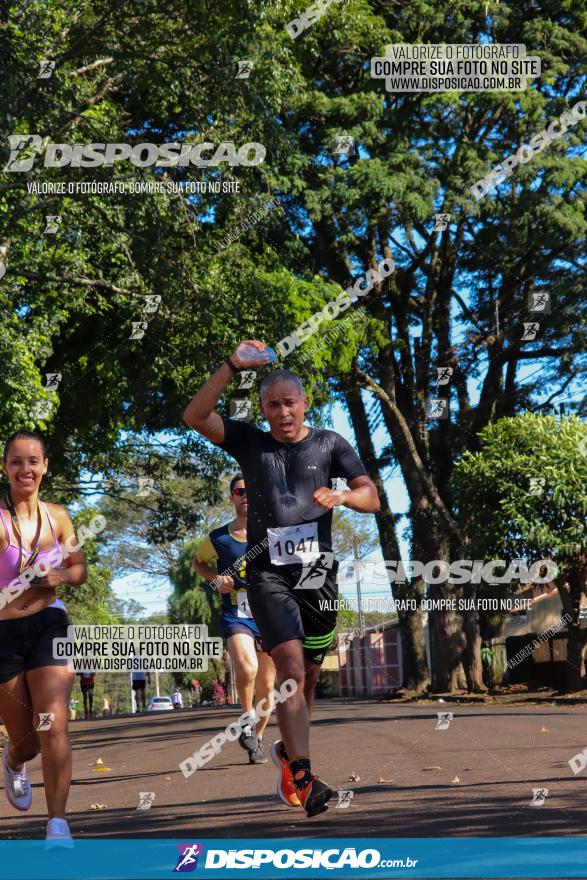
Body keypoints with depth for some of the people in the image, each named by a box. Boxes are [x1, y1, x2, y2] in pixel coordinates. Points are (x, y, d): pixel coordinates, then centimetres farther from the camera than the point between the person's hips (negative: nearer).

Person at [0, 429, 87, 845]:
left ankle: (58, 826, -10)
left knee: (53, 725, -17)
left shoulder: (57, 516, 3)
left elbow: (80, 569, 15)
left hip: (48, 624, 2)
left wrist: (60, 576, -6)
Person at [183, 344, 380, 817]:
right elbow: (194, 415, -5)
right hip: (269, 573, -2)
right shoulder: (249, 441, 8)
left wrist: (341, 496, -16)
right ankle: (302, 777, -22)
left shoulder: (330, 443, 10)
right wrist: (233, 366, -13)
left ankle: (288, 751, 34)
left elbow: (371, 498, 5)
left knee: (308, 676, 11)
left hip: (319, 570, 2)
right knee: (291, 668, -18)